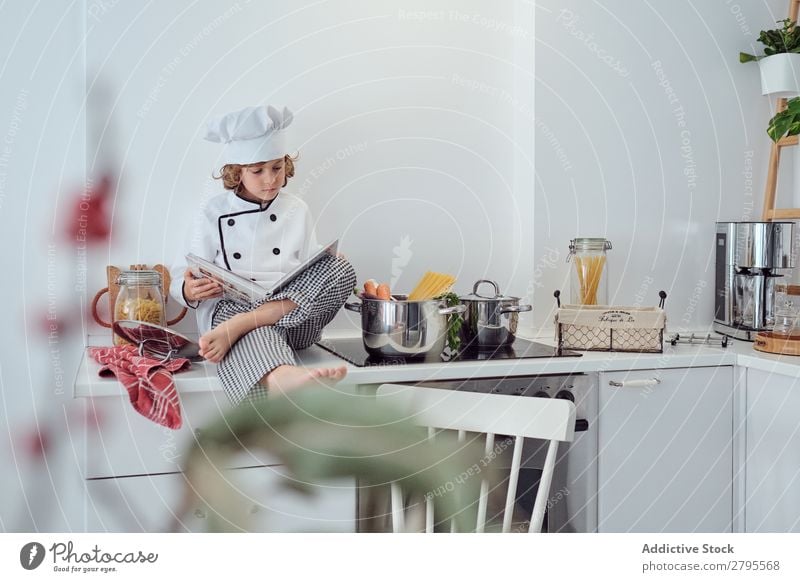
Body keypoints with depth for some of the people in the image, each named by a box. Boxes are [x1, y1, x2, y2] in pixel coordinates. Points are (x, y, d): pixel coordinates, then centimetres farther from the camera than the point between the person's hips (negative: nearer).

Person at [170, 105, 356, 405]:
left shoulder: (296, 211, 16)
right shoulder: (213, 214, 8)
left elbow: (311, 270, 17)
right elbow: (181, 281, 7)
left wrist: (332, 274, -8)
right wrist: (190, 290, -18)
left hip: (294, 316, 3)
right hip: (229, 306, -2)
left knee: (341, 269, -24)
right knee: (229, 311, -40)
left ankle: (239, 326, -35)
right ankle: (280, 377, -73)